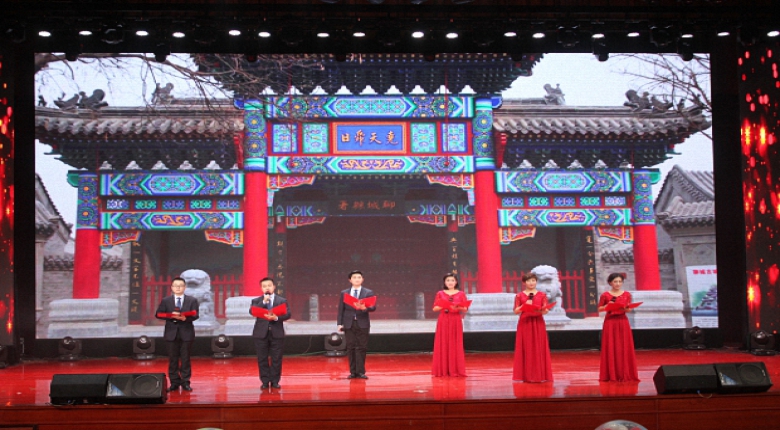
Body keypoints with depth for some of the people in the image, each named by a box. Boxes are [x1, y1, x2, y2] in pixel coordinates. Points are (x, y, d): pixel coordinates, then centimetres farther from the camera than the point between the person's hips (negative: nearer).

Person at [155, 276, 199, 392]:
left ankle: (185, 382, 9)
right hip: (172, 333, 1)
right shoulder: (165, 301, 7)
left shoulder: (192, 300, 4)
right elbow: (158, 314, -1)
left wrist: (185, 318, -25)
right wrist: (170, 316, -17)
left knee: (185, 358, 3)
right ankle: (174, 382, 11)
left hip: (186, 333, -1)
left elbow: (195, 315, -6)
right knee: (173, 359, 5)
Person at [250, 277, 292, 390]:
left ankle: (275, 381, 11)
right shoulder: (256, 301, 8)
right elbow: (252, 312, -11)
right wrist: (263, 302, -15)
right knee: (262, 359, 3)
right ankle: (265, 381, 12)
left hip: (277, 333, 0)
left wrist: (276, 318, -21)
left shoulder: (282, 300, 8)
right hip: (261, 333, 0)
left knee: (276, 359, 2)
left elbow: (287, 314, -5)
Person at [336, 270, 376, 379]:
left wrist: (365, 308, -26)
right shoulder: (344, 293, 10)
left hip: (362, 324, -1)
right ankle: (353, 372, 8)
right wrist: (340, 323, -1)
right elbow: (341, 309, 8)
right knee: (351, 348, 2)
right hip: (349, 324, 1)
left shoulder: (368, 293, 5)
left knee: (361, 348, -3)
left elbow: (373, 307, -5)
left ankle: (360, 371, 2)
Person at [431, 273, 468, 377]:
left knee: (456, 345, -1)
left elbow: (465, 309, 2)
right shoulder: (440, 294, 7)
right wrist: (442, 307, -15)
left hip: (456, 321, 0)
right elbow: (434, 308, 3)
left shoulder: (461, 294, 6)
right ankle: (442, 370, 5)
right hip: (443, 321, 0)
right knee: (443, 345, -1)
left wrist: (459, 308, -18)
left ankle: (455, 370, 5)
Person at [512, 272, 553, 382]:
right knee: (526, 349, 0)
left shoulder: (542, 295, 8)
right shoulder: (519, 296, 4)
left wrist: (543, 310, -18)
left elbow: (546, 310, 4)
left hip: (538, 324, 1)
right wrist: (524, 306, -14)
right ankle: (527, 375, 5)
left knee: (539, 349, 1)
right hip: (524, 324, -1)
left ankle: (540, 374, 8)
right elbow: (516, 311, 1)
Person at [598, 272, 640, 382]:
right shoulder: (605, 295, -1)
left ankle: (625, 374, 9)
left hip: (623, 322, 2)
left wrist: (627, 309, -12)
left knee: (625, 348, 2)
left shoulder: (627, 294, 6)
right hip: (610, 322, -2)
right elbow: (599, 309, 5)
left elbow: (629, 309, 11)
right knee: (611, 348, 0)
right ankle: (611, 374, 5)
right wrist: (607, 306, -14)